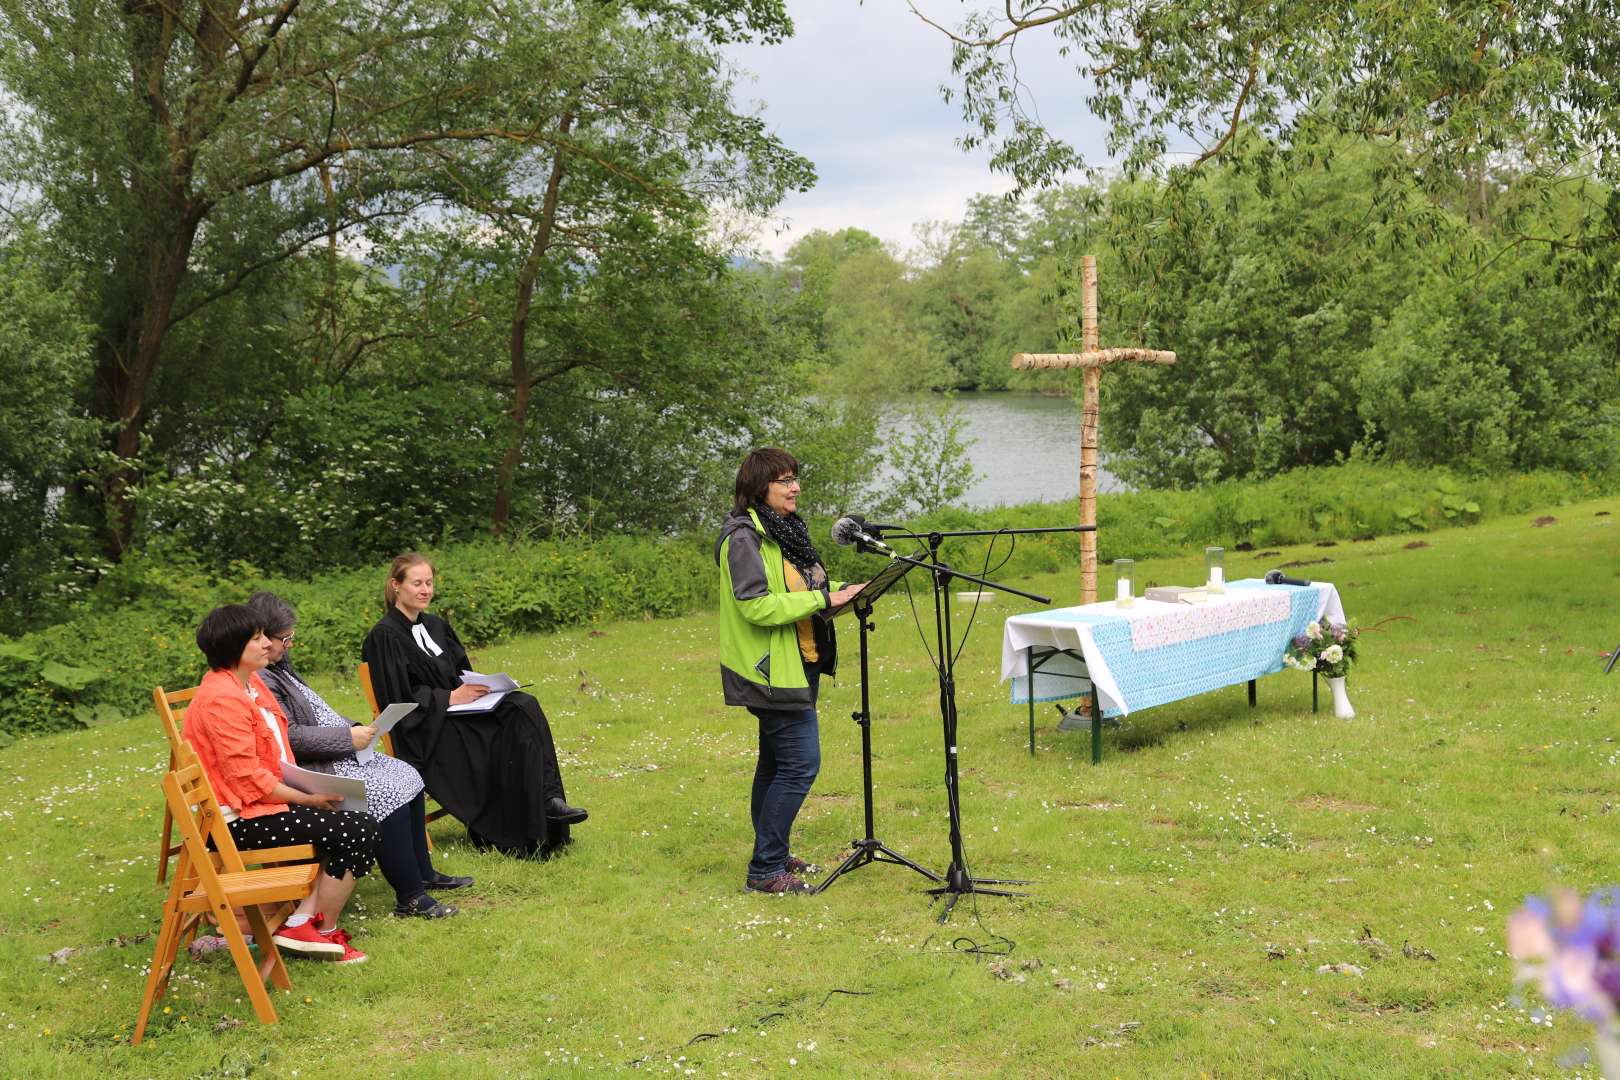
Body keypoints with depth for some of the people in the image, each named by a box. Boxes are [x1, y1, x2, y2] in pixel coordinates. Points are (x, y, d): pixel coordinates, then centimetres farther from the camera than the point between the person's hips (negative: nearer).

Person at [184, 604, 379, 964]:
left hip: (269, 798, 10)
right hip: (240, 817, -10)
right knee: (357, 831, -12)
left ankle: (301, 922, 0)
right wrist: (309, 799, -14)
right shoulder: (222, 699, -21)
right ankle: (325, 933, 4)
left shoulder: (250, 682, 10)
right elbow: (248, 779, -22)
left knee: (354, 823, 4)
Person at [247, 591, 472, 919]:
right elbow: (291, 737, -23)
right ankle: (410, 897, -19)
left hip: (334, 754, 11)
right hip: (305, 771, -11)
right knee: (386, 794, -24)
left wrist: (351, 729, 8)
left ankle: (422, 873, 13)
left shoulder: (278, 667, 15)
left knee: (408, 776, 6)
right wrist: (348, 737, -18)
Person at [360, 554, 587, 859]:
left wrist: (476, 687, -3)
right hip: (425, 734, -7)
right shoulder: (384, 637, -6)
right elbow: (398, 698, -13)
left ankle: (549, 800, -31)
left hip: (457, 708, 7)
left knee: (523, 707, -22)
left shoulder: (436, 626, 18)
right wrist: (451, 697, -17)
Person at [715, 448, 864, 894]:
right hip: (772, 670, -10)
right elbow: (756, 605, -24)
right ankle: (765, 870, -5)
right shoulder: (744, 537, -17)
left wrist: (841, 589, 4)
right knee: (801, 763, -12)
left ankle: (770, 855, 29)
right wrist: (823, 598, -23)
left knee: (777, 762, 17)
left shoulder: (786, 528, 13)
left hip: (799, 664, 10)